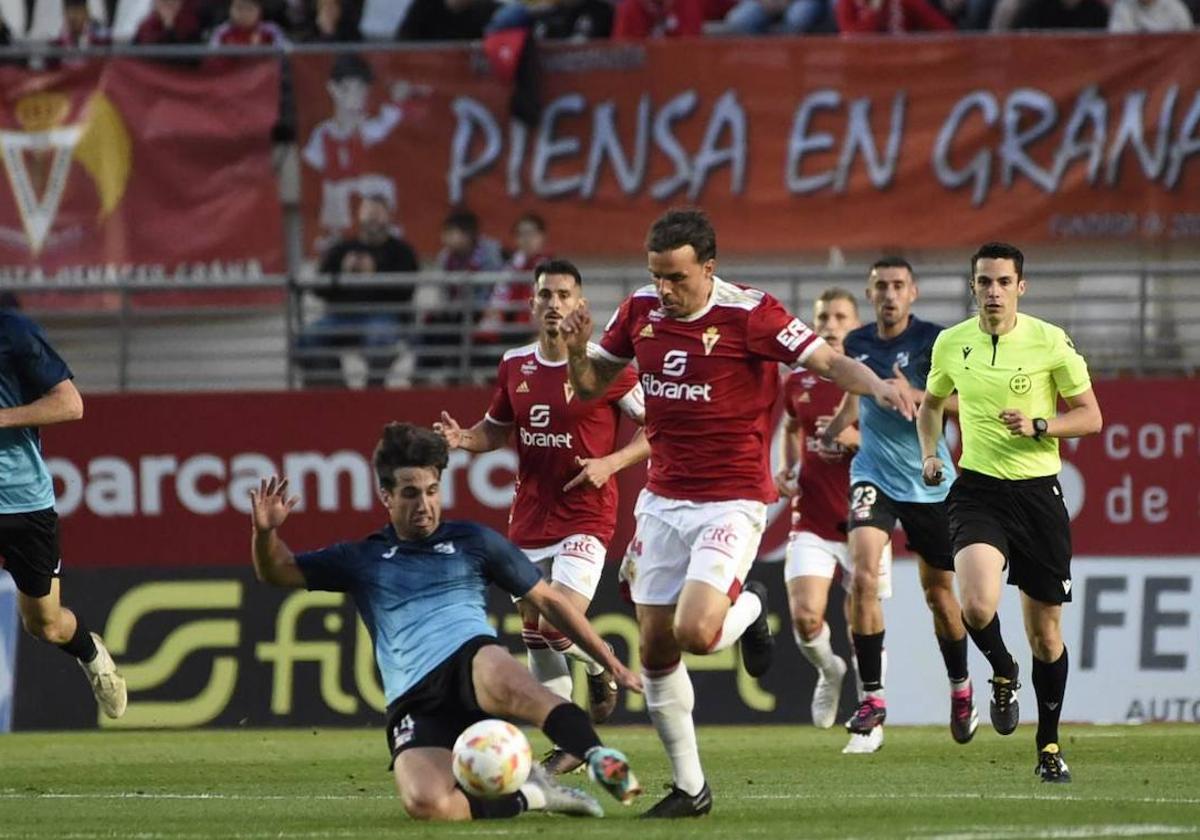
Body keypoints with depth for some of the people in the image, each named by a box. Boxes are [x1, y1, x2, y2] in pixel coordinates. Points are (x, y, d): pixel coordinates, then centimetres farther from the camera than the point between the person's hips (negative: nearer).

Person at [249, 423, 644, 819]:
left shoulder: (472, 542, 18)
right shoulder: (361, 560, 21)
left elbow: (548, 600, 21)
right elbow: (277, 572, 19)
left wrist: (609, 662, 17)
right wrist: (266, 532, -4)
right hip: (413, 703, 1)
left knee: (501, 679, -43)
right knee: (425, 802, -31)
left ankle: (597, 757, -42)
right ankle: (527, 795, -11)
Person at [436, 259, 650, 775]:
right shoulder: (515, 367, 6)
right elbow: (496, 429, 20)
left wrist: (611, 463, -16)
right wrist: (463, 438, -1)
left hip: (585, 518, -5)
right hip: (528, 521, 5)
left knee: (558, 628, -19)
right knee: (535, 639, 7)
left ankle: (602, 668, 16)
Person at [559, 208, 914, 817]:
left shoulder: (748, 314, -14)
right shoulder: (640, 310, 3)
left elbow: (827, 361, -16)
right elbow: (592, 384, 13)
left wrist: (877, 386, -35)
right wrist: (577, 351, -8)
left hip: (730, 503, -6)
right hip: (663, 500, 6)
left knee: (694, 633, -22)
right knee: (655, 650, 4)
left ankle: (747, 608, 14)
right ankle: (689, 787, 17)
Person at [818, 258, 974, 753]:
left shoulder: (932, 341, -9)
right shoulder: (858, 344, 4)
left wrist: (915, 396, -30)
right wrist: (833, 431, 22)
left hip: (928, 480, -2)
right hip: (874, 475, 2)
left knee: (939, 592, 9)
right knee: (863, 573, -20)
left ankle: (961, 690, 33)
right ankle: (872, 697, -16)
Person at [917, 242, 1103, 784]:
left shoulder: (1050, 342, -5)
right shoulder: (951, 344, 2)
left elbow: (1090, 416, 0)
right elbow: (931, 403, 22)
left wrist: (1037, 425, -16)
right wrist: (929, 454, 6)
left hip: (1038, 492, -1)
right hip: (977, 490, 1)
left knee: (1046, 632, 6)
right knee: (978, 606, -25)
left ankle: (1049, 744, 25)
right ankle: (1003, 673, 9)